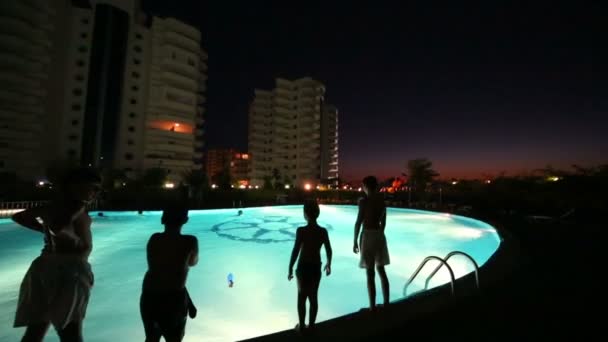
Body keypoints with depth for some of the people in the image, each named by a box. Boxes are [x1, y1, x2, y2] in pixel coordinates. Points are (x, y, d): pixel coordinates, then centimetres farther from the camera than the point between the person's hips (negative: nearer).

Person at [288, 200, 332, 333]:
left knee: (302, 297, 14)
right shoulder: (323, 231, -7)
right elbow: (329, 250, 2)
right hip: (316, 267, 3)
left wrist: (290, 269, -7)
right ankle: (311, 325, 29)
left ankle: (301, 326, 27)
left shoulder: (301, 230, -19)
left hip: (303, 267, -3)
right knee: (313, 297, 17)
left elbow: (295, 251, -18)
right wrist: (328, 264, 18)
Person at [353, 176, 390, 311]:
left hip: (368, 235, -6)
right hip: (380, 235, 7)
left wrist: (355, 241, -5)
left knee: (370, 273, 2)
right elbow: (383, 222, 14)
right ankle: (386, 303, 28)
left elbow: (358, 222, -13)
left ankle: (372, 307, 11)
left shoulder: (364, 201, -12)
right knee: (381, 270, 18)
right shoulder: (382, 200, 7)